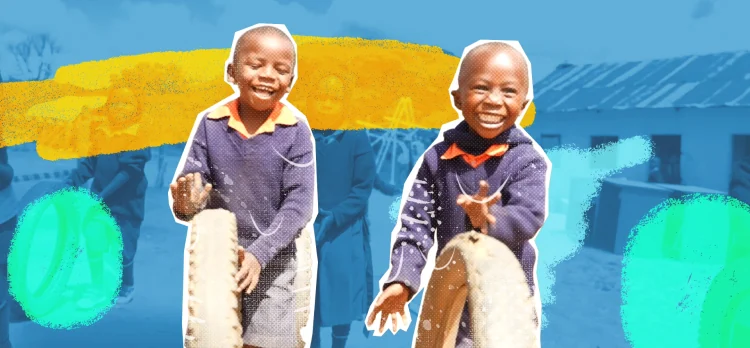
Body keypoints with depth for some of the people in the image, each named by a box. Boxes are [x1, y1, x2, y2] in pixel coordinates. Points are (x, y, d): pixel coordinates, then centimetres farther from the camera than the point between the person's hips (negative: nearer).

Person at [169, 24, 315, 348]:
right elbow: (188, 181, -6)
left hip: (272, 258, -2)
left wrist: (259, 253, -25)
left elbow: (299, 204, -15)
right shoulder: (210, 123, -7)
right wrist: (187, 205, -30)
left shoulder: (295, 131, -12)